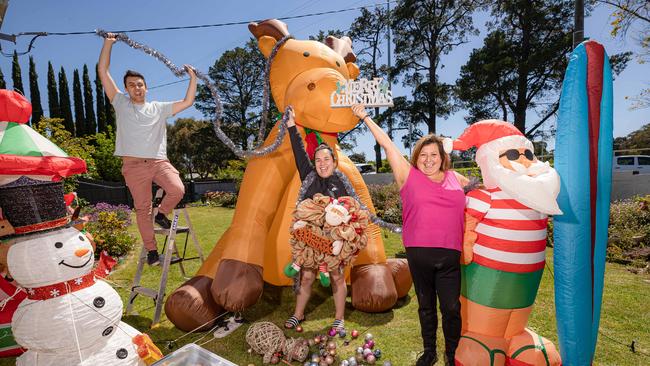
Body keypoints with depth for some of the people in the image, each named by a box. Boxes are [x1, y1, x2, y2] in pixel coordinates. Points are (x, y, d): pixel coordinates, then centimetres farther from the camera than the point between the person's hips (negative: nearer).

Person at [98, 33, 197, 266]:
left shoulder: (159, 108, 16)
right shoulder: (121, 104, 12)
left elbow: (187, 102, 14)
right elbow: (103, 72, 9)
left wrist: (193, 78, 9)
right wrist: (108, 43, 7)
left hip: (159, 161, 1)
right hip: (134, 165, -1)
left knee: (177, 190, -24)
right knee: (142, 208, 2)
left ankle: (161, 214, 8)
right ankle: (151, 251, 13)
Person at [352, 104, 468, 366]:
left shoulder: (455, 178, 10)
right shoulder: (408, 176, 2)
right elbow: (386, 143, 3)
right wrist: (365, 117, 5)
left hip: (450, 254, 1)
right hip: (418, 253, -1)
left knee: (451, 308, 4)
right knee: (426, 306, 15)